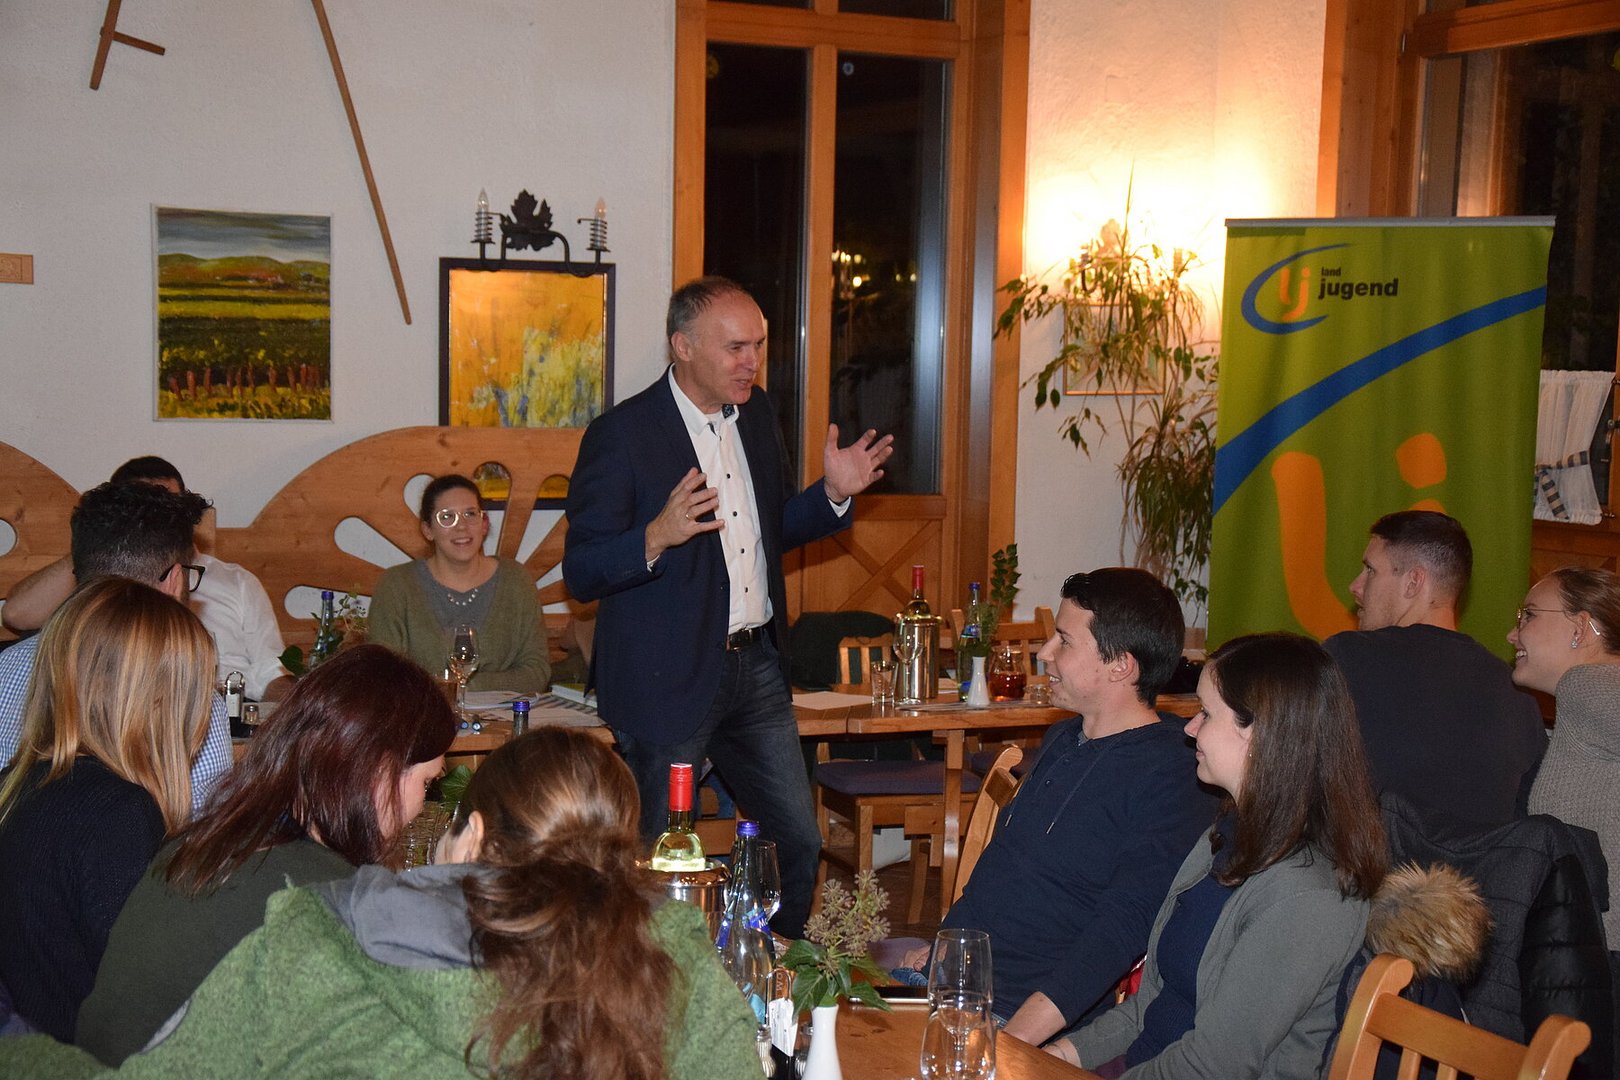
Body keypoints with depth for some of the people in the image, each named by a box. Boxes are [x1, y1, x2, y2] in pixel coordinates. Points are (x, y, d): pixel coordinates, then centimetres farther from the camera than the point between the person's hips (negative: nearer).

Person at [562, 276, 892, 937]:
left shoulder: (757, 415, 8)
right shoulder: (620, 436, -13)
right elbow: (580, 573, -15)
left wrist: (832, 493, 2)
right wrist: (657, 536, -32)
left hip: (756, 667, 7)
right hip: (667, 680, -6)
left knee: (799, 845, 12)